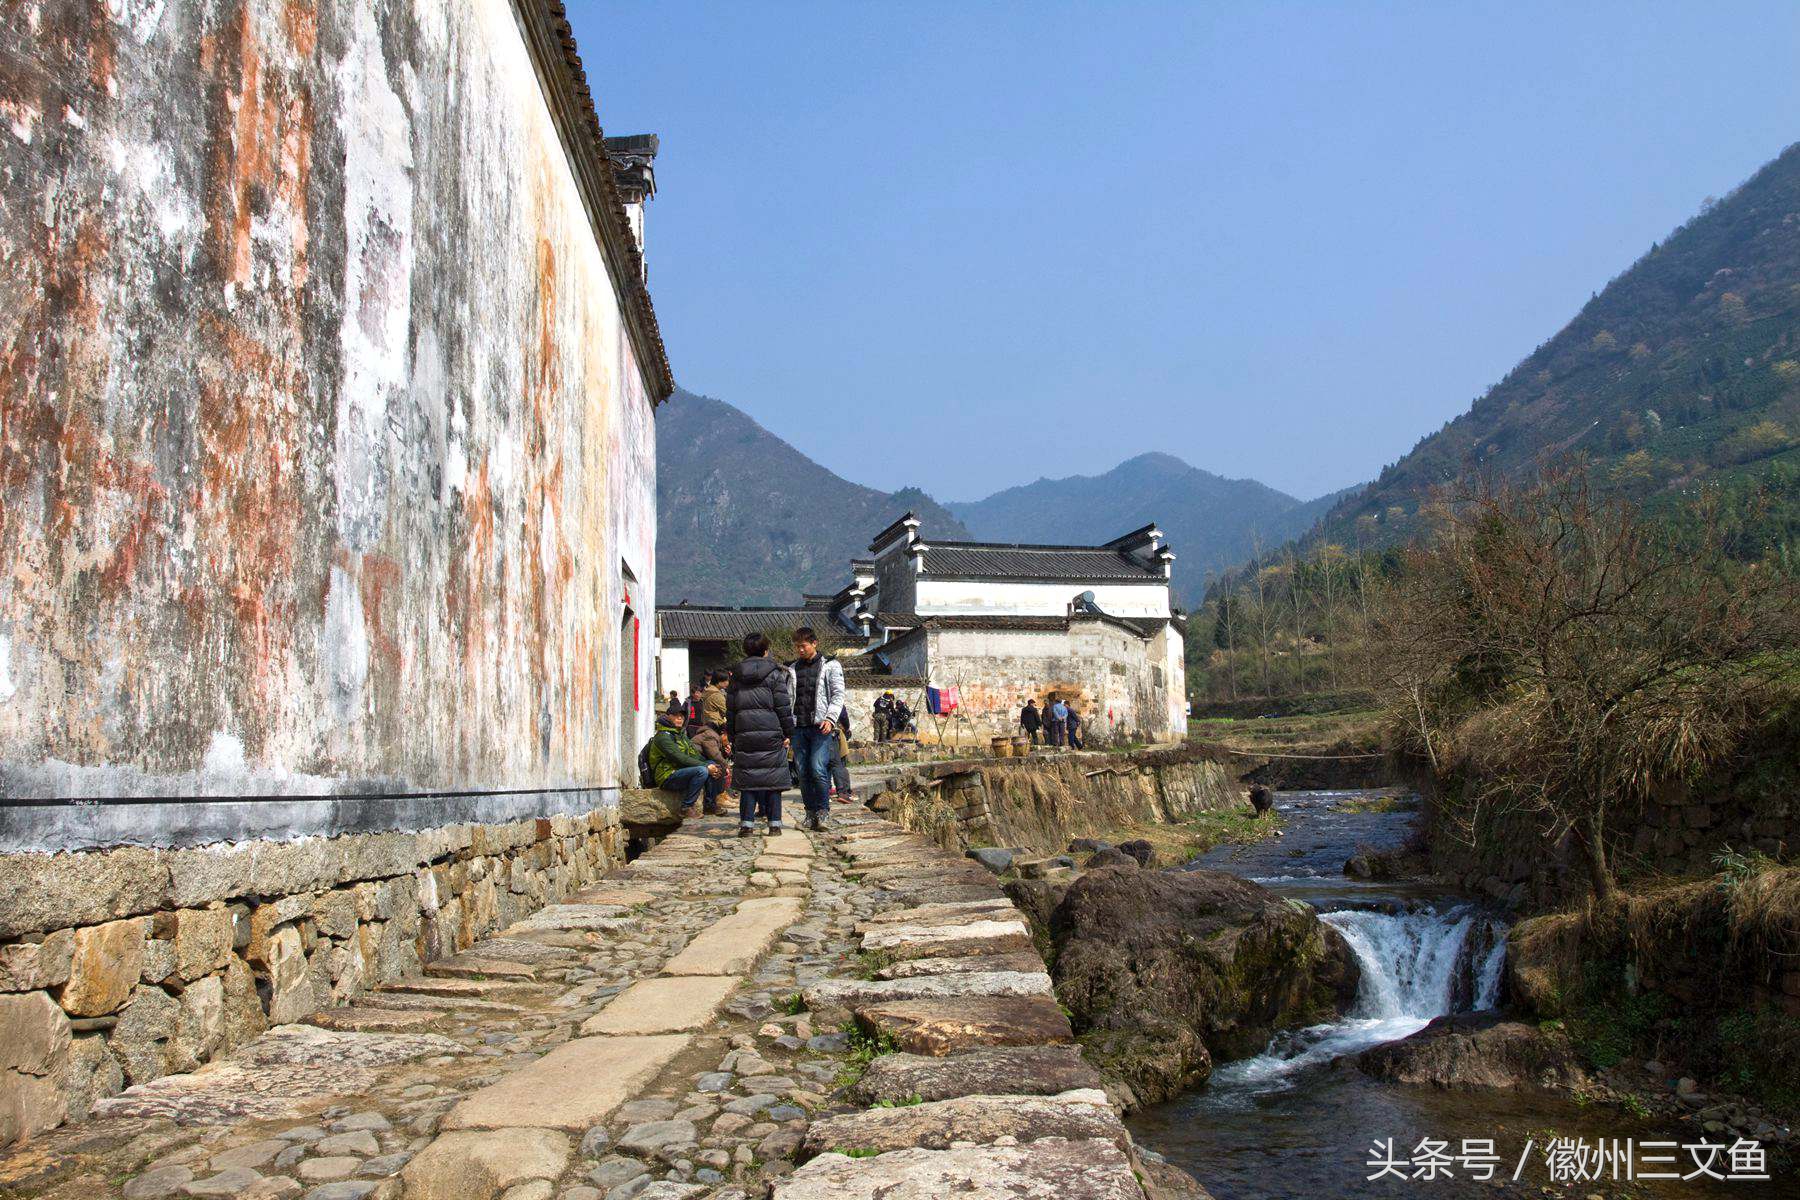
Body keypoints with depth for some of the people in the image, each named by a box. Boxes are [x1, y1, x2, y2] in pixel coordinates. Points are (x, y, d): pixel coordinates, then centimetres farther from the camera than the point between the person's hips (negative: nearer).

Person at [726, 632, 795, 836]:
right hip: (771, 733, -2)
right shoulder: (775, 673, 0)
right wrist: (788, 733, 2)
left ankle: (746, 823, 0)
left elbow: (730, 709, 12)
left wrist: (732, 735, 17)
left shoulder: (736, 676, 11)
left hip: (744, 734, 3)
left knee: (747, 778, 4)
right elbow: (783, 706, -4)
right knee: (773, 778, 3)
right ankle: (774, 823, 4)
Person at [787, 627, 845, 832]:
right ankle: (810, 812, 12)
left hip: (821, 727, -4)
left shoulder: (830, 666, 5)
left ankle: (823, 810, -3)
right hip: (798, 727, 4)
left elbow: (838, 695, 0)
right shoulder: (792, 669, 16)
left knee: (818, 768, -14)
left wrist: (830, 718, -13)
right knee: (803, 771, 3)